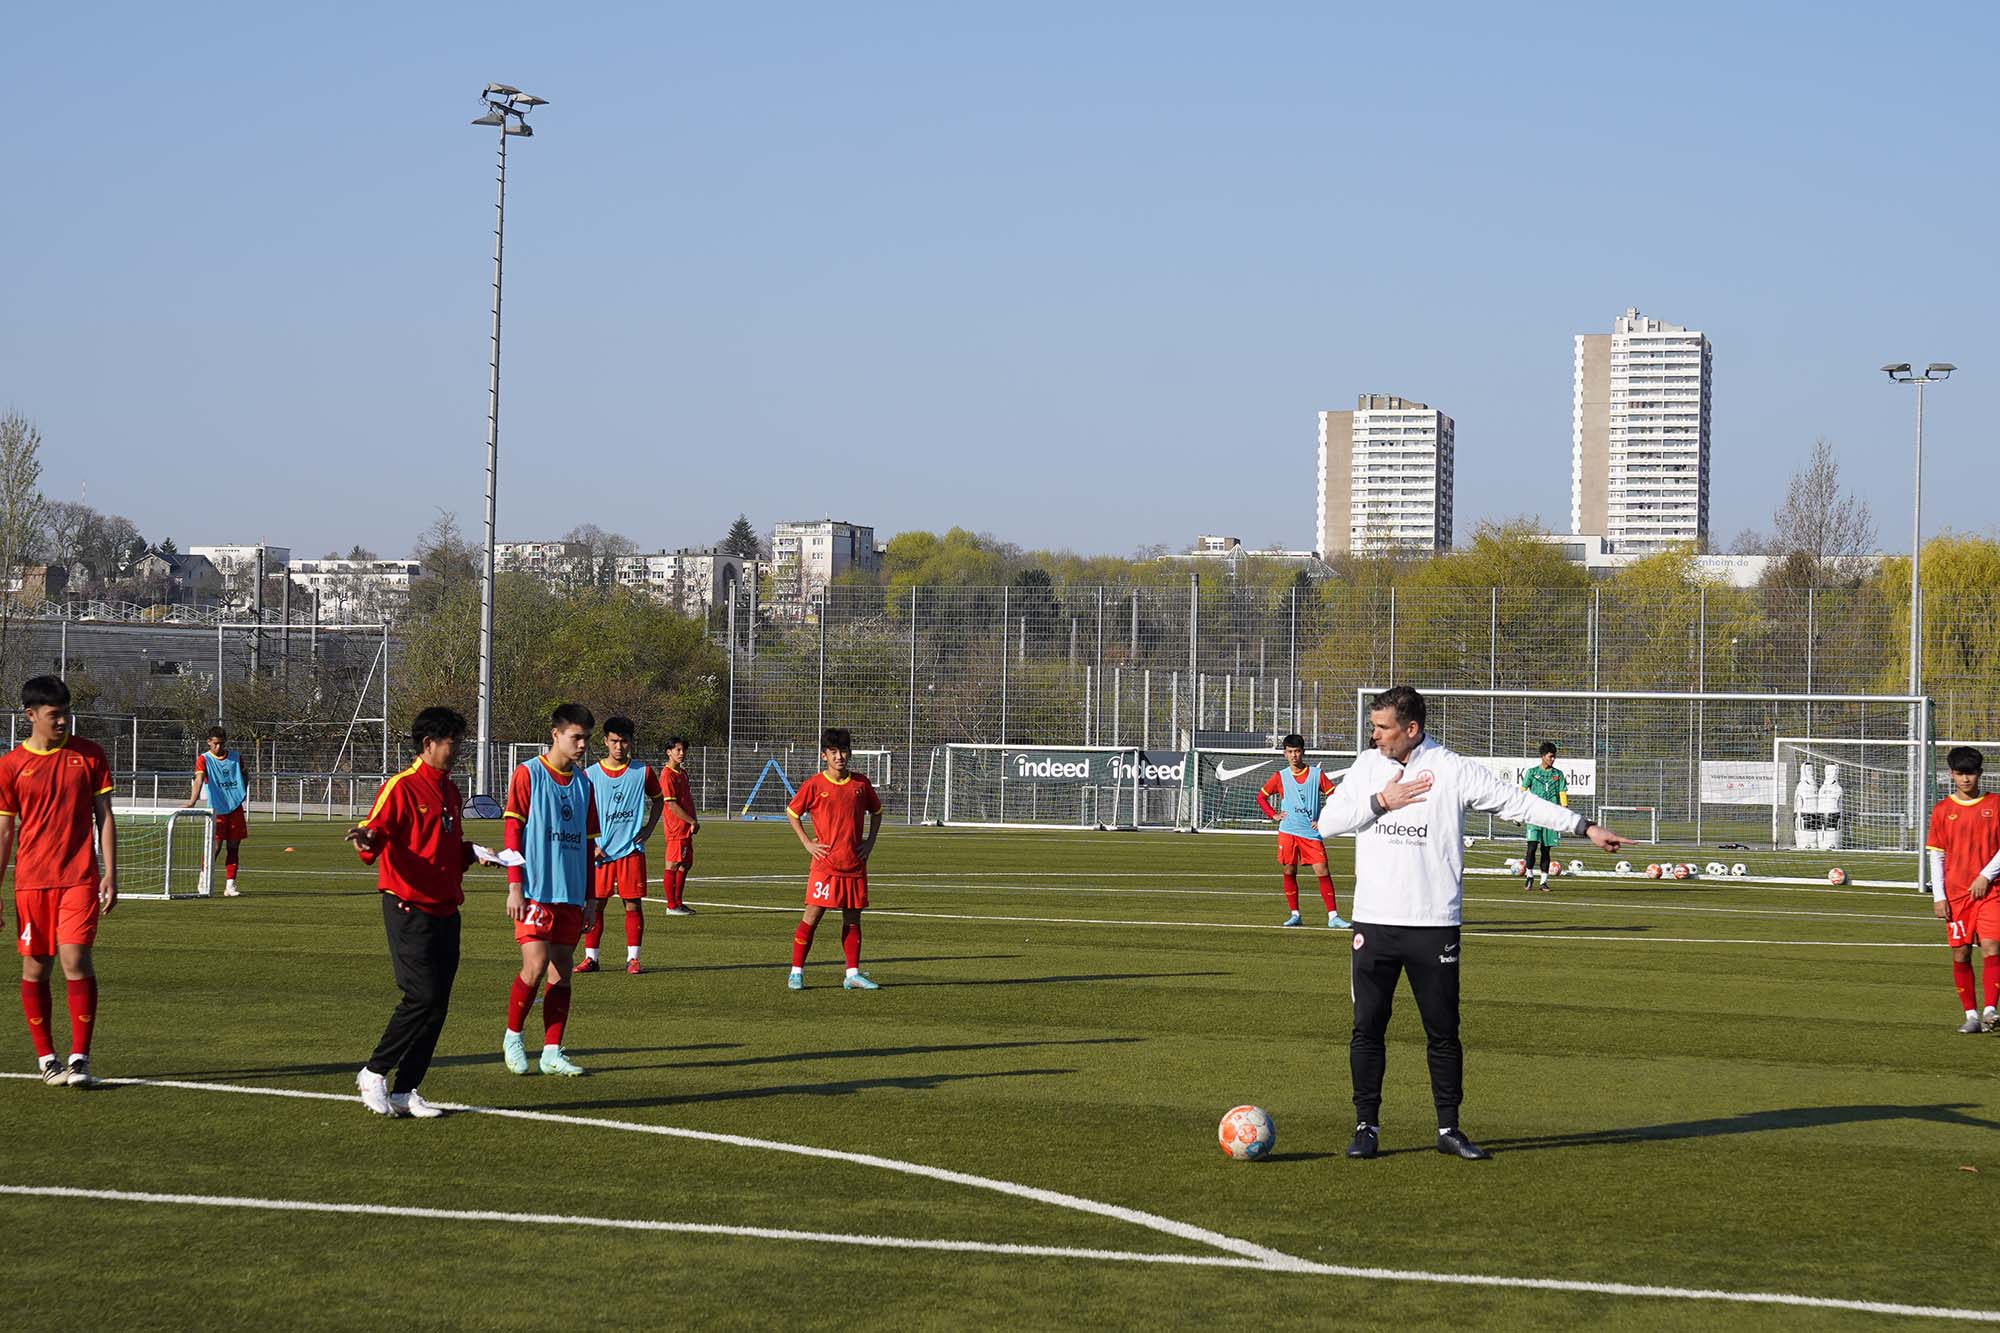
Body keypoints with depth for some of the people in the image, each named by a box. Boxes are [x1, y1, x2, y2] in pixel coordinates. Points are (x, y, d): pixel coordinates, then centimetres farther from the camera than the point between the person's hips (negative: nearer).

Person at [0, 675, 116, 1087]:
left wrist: (110, 875, 0)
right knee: (35, 967, 5)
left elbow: (104, 817, 7)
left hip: (80, 878, -1)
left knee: (76, 960, -12)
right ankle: (46, 1058, 16)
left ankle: (79, 1057, -8)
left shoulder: (89, 755, 4)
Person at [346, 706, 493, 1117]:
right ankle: (374, 1074, 1)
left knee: (437, 1003, 5)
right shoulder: (402, 787, -8)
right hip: (410, 909, -8)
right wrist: (367, 840, -38)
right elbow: (376, 830, -16)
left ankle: (405, 1090, 10)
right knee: (423, 997, -14)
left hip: (444, 910, 8)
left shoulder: (450, 791, 17)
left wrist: (473, 853, 10)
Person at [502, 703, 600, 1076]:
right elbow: (512, 831, -5)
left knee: (561, 973, 4)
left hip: (571, 894, 5)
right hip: (534, 891, -5)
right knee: (535, 966, -12)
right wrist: (514, 887, -11)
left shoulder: (583, 782, 14)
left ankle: (552, 1052, 9)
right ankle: (512, 1037, 8)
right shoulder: (528, 774, -2)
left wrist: (591, 897, 16)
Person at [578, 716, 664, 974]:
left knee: (633, 904, 0)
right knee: (596, 904, 1)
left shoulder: (643, 772, 2)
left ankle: (632, 958, 7)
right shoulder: (590, 774, 0)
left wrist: (649, 828, 5)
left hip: (632, 849, 0)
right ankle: (590, 957, 9)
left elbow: (658, 799, 18)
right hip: (601, 851, 0)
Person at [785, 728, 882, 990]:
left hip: (855, 864, 4)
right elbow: (792, 812, 6)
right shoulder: (814, 785, -6)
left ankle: (853, 975, 14)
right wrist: (807, 843, -2)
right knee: (812, 915, -6)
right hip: (825, 863, -4)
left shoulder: (861, 784, 4)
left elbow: (876, 811, 20)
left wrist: (870, 841, 9)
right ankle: (796, 972, 0)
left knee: (852, 918, 7)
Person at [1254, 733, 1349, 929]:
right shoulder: (1280, 777, 5)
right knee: (1289, 872, 2)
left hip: (1312, 832, -1)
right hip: (1288, 832, 1)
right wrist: (1273, 815, 4)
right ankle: (1295, 915, 13)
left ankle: (1333, 916, -8)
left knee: (1322, 871, -8)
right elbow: (1261, 796, 16)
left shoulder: (1316, 774, 2)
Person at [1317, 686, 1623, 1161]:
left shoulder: (1454, 771, -3)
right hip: (1373, 923, 2)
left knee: (1444, 1032, 4)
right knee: (1367, 1028, 1)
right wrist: (1380, 802, -8)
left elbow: (1518, 801, -1)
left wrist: (1585, 827, -3)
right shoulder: (1367, 766, 7)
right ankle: (1367, 1126, 10)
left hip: (1435, 926, -2)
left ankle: (1449, 1128, 14)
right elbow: (1328, 822, 4)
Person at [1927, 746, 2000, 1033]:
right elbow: (1936, 856, 6)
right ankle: (1971, 1015, 11)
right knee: (1961, 954, 2)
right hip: (1955, 893, 2)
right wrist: (1938, 897, -1)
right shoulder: (1943, 810, 6)